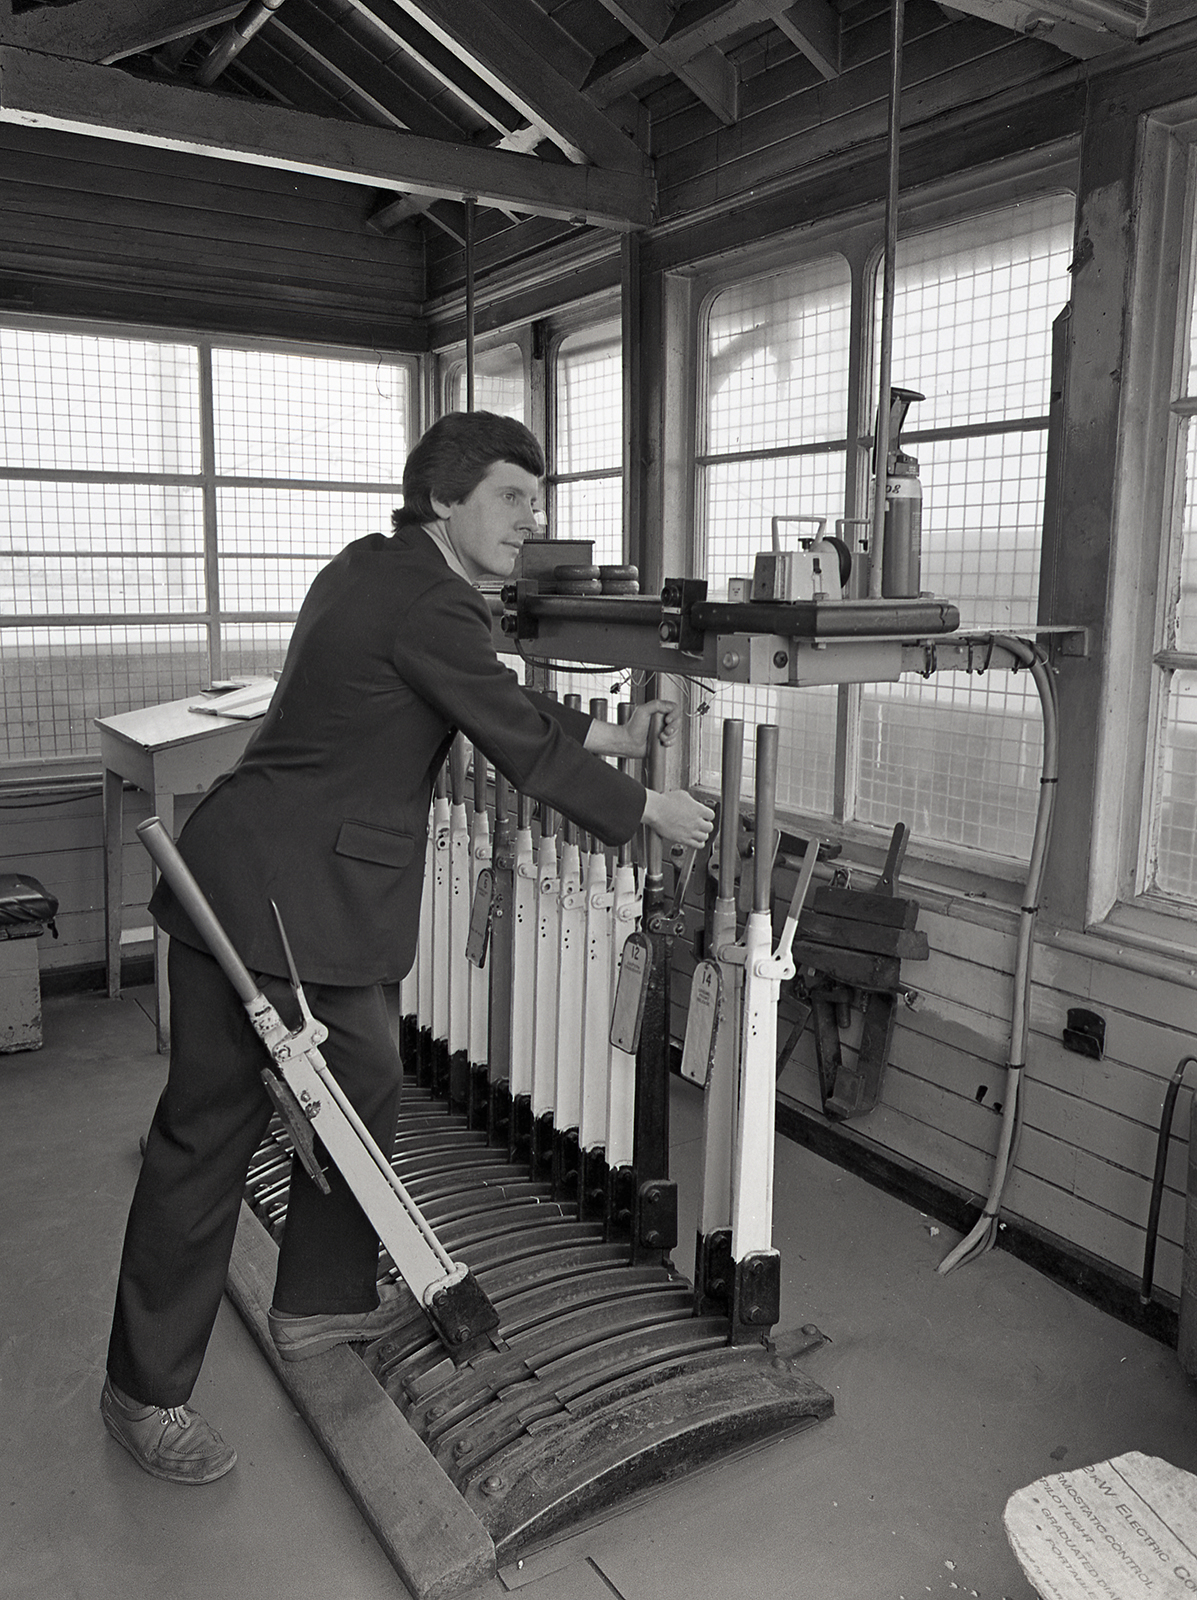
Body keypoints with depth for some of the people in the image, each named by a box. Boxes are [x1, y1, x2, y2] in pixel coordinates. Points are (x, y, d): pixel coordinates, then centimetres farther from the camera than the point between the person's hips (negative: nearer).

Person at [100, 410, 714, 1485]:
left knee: (363, 1090, 20)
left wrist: (612, 737, 25)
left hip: (279, 886, 10)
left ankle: (324, 1299, 38)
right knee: (212, 1132, 2)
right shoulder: (430, 605, -17)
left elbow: (505, 706, 23)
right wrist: (652, 811, 2)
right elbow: (525, 749, -12)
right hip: (274, 898, -10)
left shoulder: (376, 568, 15)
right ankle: (144, 1394, 20)